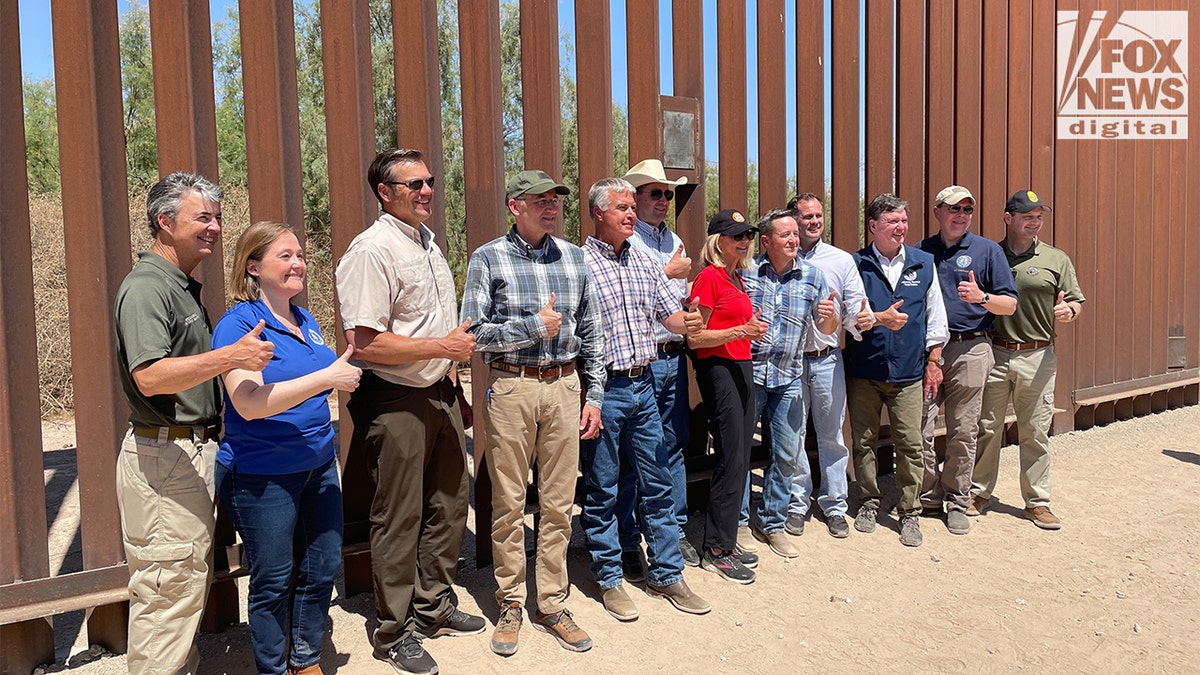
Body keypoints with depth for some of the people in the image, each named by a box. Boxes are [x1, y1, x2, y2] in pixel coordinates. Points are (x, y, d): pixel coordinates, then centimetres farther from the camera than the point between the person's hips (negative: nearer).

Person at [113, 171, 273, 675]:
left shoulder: (182, 285, 16)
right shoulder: (145, 288, -16)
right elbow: (149, 376, -28)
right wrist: (229, 356, -34)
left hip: (192, 450, 10)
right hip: (163, 455, -10)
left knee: (188, 573, 19)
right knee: (171, 582, -5)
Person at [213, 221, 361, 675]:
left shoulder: (305, 320, 9)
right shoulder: (238, 324, -14)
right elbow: (249, 403, -27)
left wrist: (348, 372, 6)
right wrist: (328, 377, -28)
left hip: (318, 465, 7)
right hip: (262, 475, -7)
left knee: (322, 569, 14)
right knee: (273, 581, 6)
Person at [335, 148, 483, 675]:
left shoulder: (427, 241, 14)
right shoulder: (372, 250, -16)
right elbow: (365, 343, -23)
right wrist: (443, 346, -19)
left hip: (439, 394, 9)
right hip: (396, 401, -9)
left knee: (449, 504, 16)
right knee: (399, 519, 2)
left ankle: (434, 606, 34)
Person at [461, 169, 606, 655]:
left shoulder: (573, 258, 9)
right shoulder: (488, 259, -1)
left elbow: (591, 332, 12)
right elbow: (473, 333, -6)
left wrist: (594, 395, 7)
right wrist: (535, 328, -11)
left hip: (564, 387, 3)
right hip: (511, 388, -3)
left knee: (558, 502, 8)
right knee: (509, 502, 5)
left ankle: (553, 604, 20)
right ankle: (510, 604, 19)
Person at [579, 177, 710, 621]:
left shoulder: (644, 263, 12)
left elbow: (673, 315, 11)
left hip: (643, 385, 6)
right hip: (602, 388, -6)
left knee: (656, 484, 11)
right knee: (601, 490, 5)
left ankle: (665, 574, 23)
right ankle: (609, 580, 19)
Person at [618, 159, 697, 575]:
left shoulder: (674, 241, 18)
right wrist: (669, 273, -11)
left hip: (674, 357, 8)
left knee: (675, 447, 13)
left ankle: (675, 530, 25)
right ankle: (628, 542, 8)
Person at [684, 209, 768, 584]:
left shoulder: (735, 278, 17)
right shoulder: (709, 277, -10)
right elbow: (694, 336, -14)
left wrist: (752, 328, 11)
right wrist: (741, 330, -21)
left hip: (741, 367, 9)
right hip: (718, 369, -9)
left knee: (739, 461, 11)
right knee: (730, 460, -7)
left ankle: (726, 541, 21)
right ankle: (716, 550, 3)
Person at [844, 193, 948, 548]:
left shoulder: (924, 263, 6)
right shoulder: (856, 264, -1)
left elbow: (935, 316, 10)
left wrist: (934, 361, 7)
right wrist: (880, 319, -20)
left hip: (908, 372, 1)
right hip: (863, 371, -1)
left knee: (910, 444, 1)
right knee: (864, 440, 8)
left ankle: (910, 512, 14)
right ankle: (869, 503, 24)